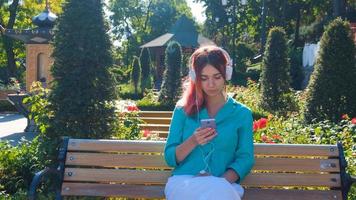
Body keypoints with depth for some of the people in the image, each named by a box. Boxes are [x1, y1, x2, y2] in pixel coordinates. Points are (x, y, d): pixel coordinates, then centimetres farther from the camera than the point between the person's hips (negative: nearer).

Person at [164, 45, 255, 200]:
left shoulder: (242, 114, 9)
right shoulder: (183, 110, 8)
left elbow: (245, 158, 3)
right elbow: (170, 158, 6)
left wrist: (221, 181, -15)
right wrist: (193, 142, -14)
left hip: (223, 185, 1)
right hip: (184, 182, -1)